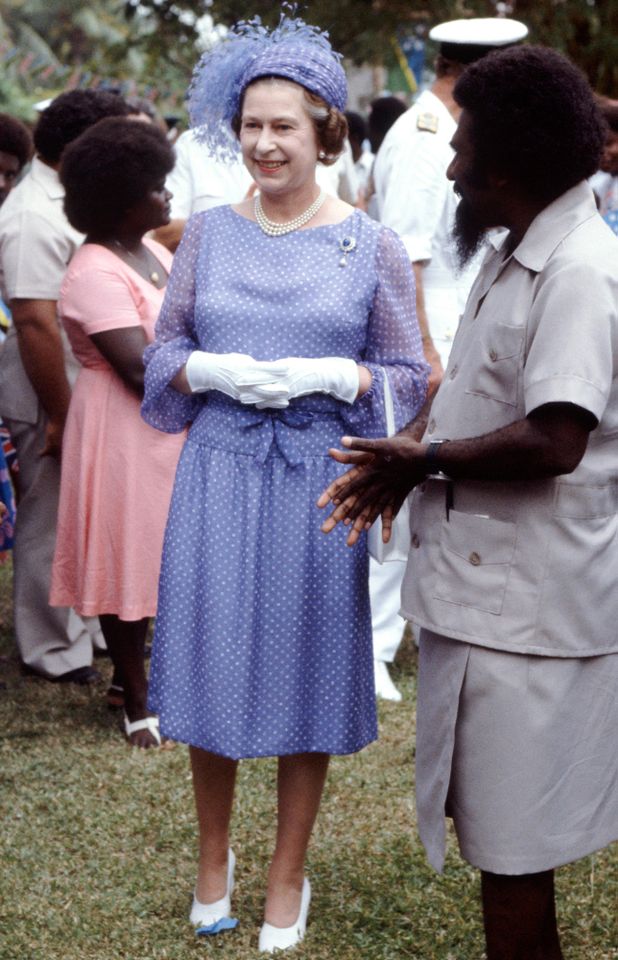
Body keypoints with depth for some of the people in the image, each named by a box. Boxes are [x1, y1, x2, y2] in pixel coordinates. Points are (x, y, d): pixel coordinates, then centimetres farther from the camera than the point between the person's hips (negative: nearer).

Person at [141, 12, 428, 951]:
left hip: (318, 481, -1)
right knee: (213, 665, 8)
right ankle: (212, 861, 30)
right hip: (217, 477, 1)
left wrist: (331, 376, -14)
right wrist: (213, 370, -11)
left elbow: (409, 377, 3)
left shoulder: (372, 245, 0)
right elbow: (162, 351, 9)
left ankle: (289, 877, 25)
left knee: (305, 674, 7)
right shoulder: (209, 233, 4)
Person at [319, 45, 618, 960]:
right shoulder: (514, 258, 13)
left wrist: (425, 460, -14)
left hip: (528, 605, -10)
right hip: (481, 579, 10)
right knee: (496, 823, 20)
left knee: (513, 845, 1)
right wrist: (404, 456, 4)